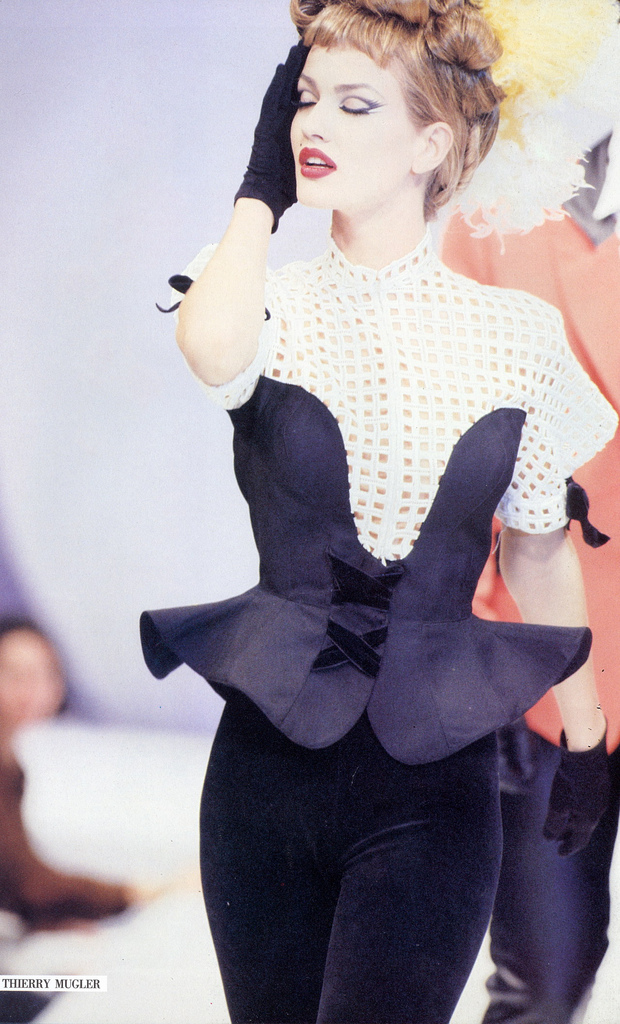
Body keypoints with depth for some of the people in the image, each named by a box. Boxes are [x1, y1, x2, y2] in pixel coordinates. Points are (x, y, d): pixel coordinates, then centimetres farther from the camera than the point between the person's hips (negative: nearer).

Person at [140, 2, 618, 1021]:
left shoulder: (515, 332, -1)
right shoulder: (269, 307, -1)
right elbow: (211, 348, -28)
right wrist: (262, 187, -10)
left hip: (433, 779, -1)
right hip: (269, 756, 2)